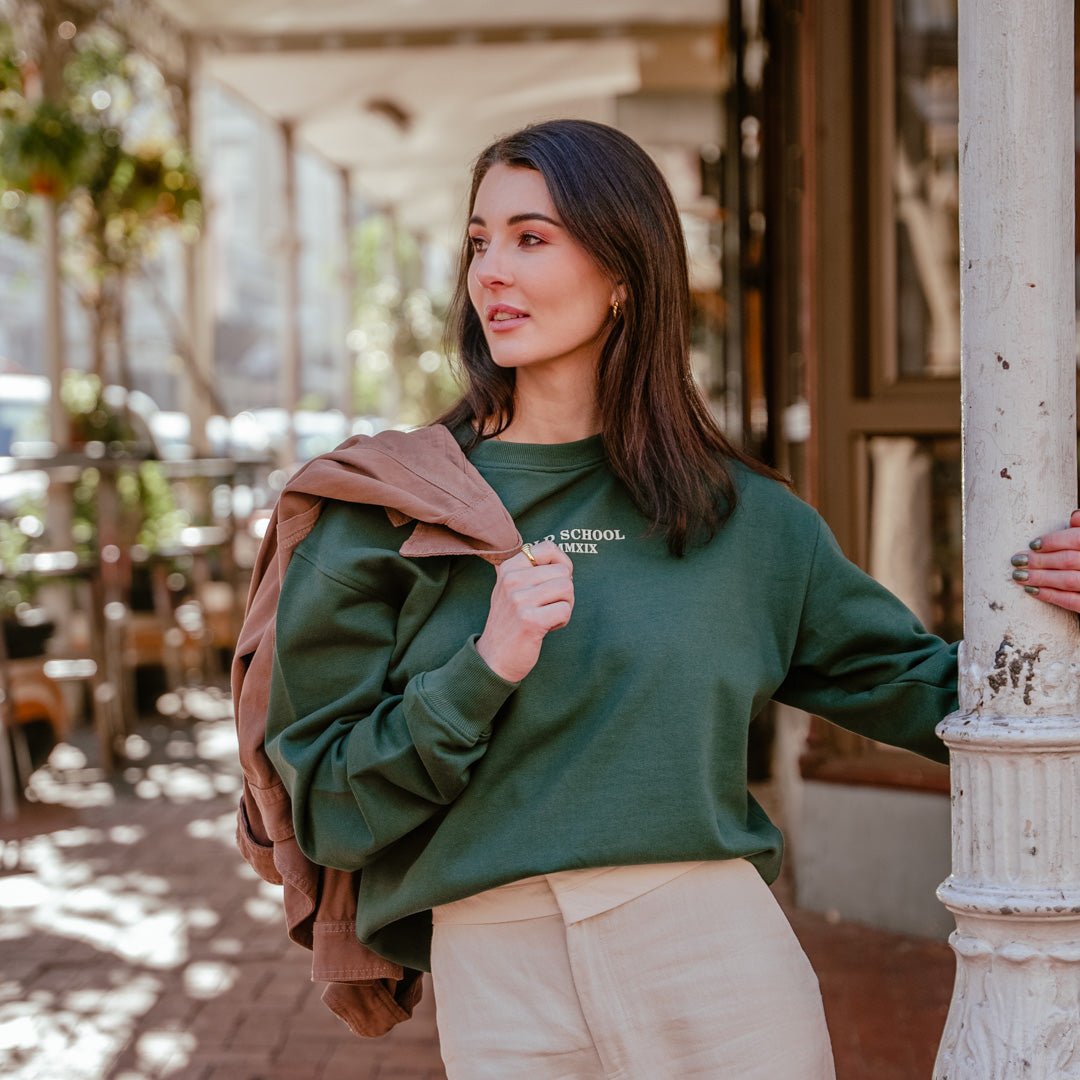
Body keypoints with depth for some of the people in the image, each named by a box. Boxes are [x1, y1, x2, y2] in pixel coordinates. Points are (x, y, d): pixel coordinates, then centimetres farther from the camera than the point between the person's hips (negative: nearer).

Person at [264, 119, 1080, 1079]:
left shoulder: (741, 517, 6)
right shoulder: (392, 507, 2)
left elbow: (915, 687, 14)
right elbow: (326, 803, -1)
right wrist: (484, 673, -15)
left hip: (719, 959, 1)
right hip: (497, 978, 0)